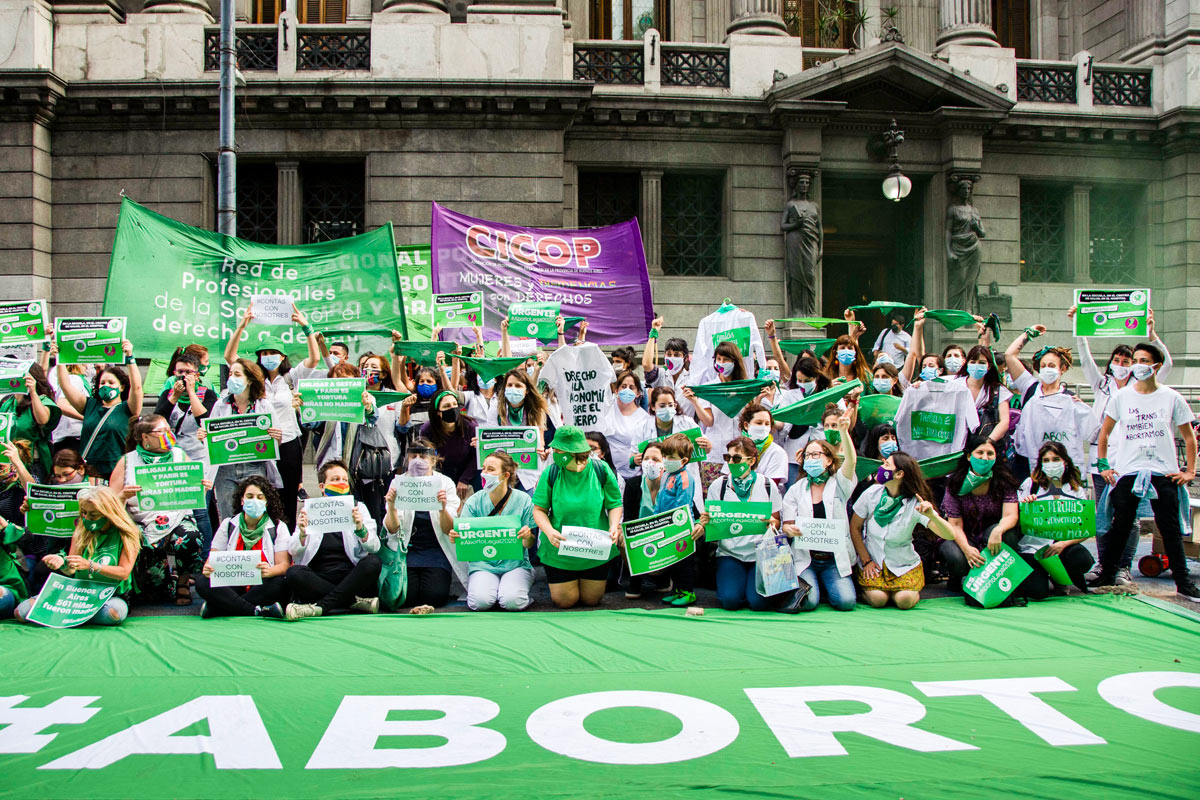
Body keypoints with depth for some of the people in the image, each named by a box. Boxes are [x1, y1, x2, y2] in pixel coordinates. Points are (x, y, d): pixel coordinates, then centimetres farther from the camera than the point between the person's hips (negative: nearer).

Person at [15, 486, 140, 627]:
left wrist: (90, 565, -26)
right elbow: (70, 571, 2)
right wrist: (62, 563, -23)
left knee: (115, 612, -42)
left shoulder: (127, 534, -7)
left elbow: (124, 573, -14)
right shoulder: (81, 530, 4)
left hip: (113, 595, -2)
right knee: (22, 611, -14)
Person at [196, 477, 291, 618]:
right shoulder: (228, 525, 12)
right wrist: (208, 568, -20)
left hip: (261, 586, -2)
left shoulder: (278, 528, 6)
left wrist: (269, 571, -30)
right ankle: (259, 611, -31)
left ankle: (215, 610, -29)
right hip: (231, 585, 2)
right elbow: (213, 558, 6)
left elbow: (284, 564, -5)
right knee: (202, 581, -25)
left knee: (278, 584, -35)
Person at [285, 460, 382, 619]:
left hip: (352, 579, 0)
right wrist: (302, 533, -17)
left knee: (373, 562, -29)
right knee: (293, 573, -29)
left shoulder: (358, 508, 13)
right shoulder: (310, 511, 12)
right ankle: (355, 602, -26)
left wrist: (360, 528, -19)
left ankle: (320, 606, -31)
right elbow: (293, 552, 3)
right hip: (319, 579, 0)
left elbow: (374, 547, 0)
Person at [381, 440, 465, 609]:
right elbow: (392, 530, -5)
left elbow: (449, 530, -7)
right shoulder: (398, 483, 0)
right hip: (407, 549, 1)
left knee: (435, 596, -21)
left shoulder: (445, 483, -1)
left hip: (436, 550, -1)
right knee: (405, 596, -20)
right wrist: (391, 506, -25)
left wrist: (443, 508, -27)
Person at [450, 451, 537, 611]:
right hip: (482, 564, 1)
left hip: (515, 564, -1)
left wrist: (527, 537, -25)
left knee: (512, 602, -28)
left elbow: (528, 544, 0)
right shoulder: (474, 501, 0)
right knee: (480, 602, -27)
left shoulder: (523, 500, -3)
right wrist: (455, 537, -25)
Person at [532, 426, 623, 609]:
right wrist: (549, 531, -28)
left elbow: (615, 504, -2)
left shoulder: (601, 470, -11)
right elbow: (539, 509, -8)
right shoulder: (551, 473, -13)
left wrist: (613, 526, -22)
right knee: (564, 601, 6)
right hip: (559, 549, 0)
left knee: (591, 600, 12)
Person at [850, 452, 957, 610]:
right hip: (873, 561, 1)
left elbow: (949, 535, -24)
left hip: (904, 563, 0)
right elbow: (854, 528, -1)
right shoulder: (872, 494, -12)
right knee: (878, 599, -21)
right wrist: (866, 560, -6)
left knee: (905, 601, -21)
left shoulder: (915, 504, -16)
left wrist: (932, 516, -43)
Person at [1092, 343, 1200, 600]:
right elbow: (1105, 432, 13)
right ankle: (1106, 573, 16)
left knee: (1171, 528, 1)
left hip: (1165, 473, -1)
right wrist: (1103, 465, 7)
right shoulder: (1122, 396, 5)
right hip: (1127, 472, 1)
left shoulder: (1172, 398, 2)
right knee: (1120, 526, 5)